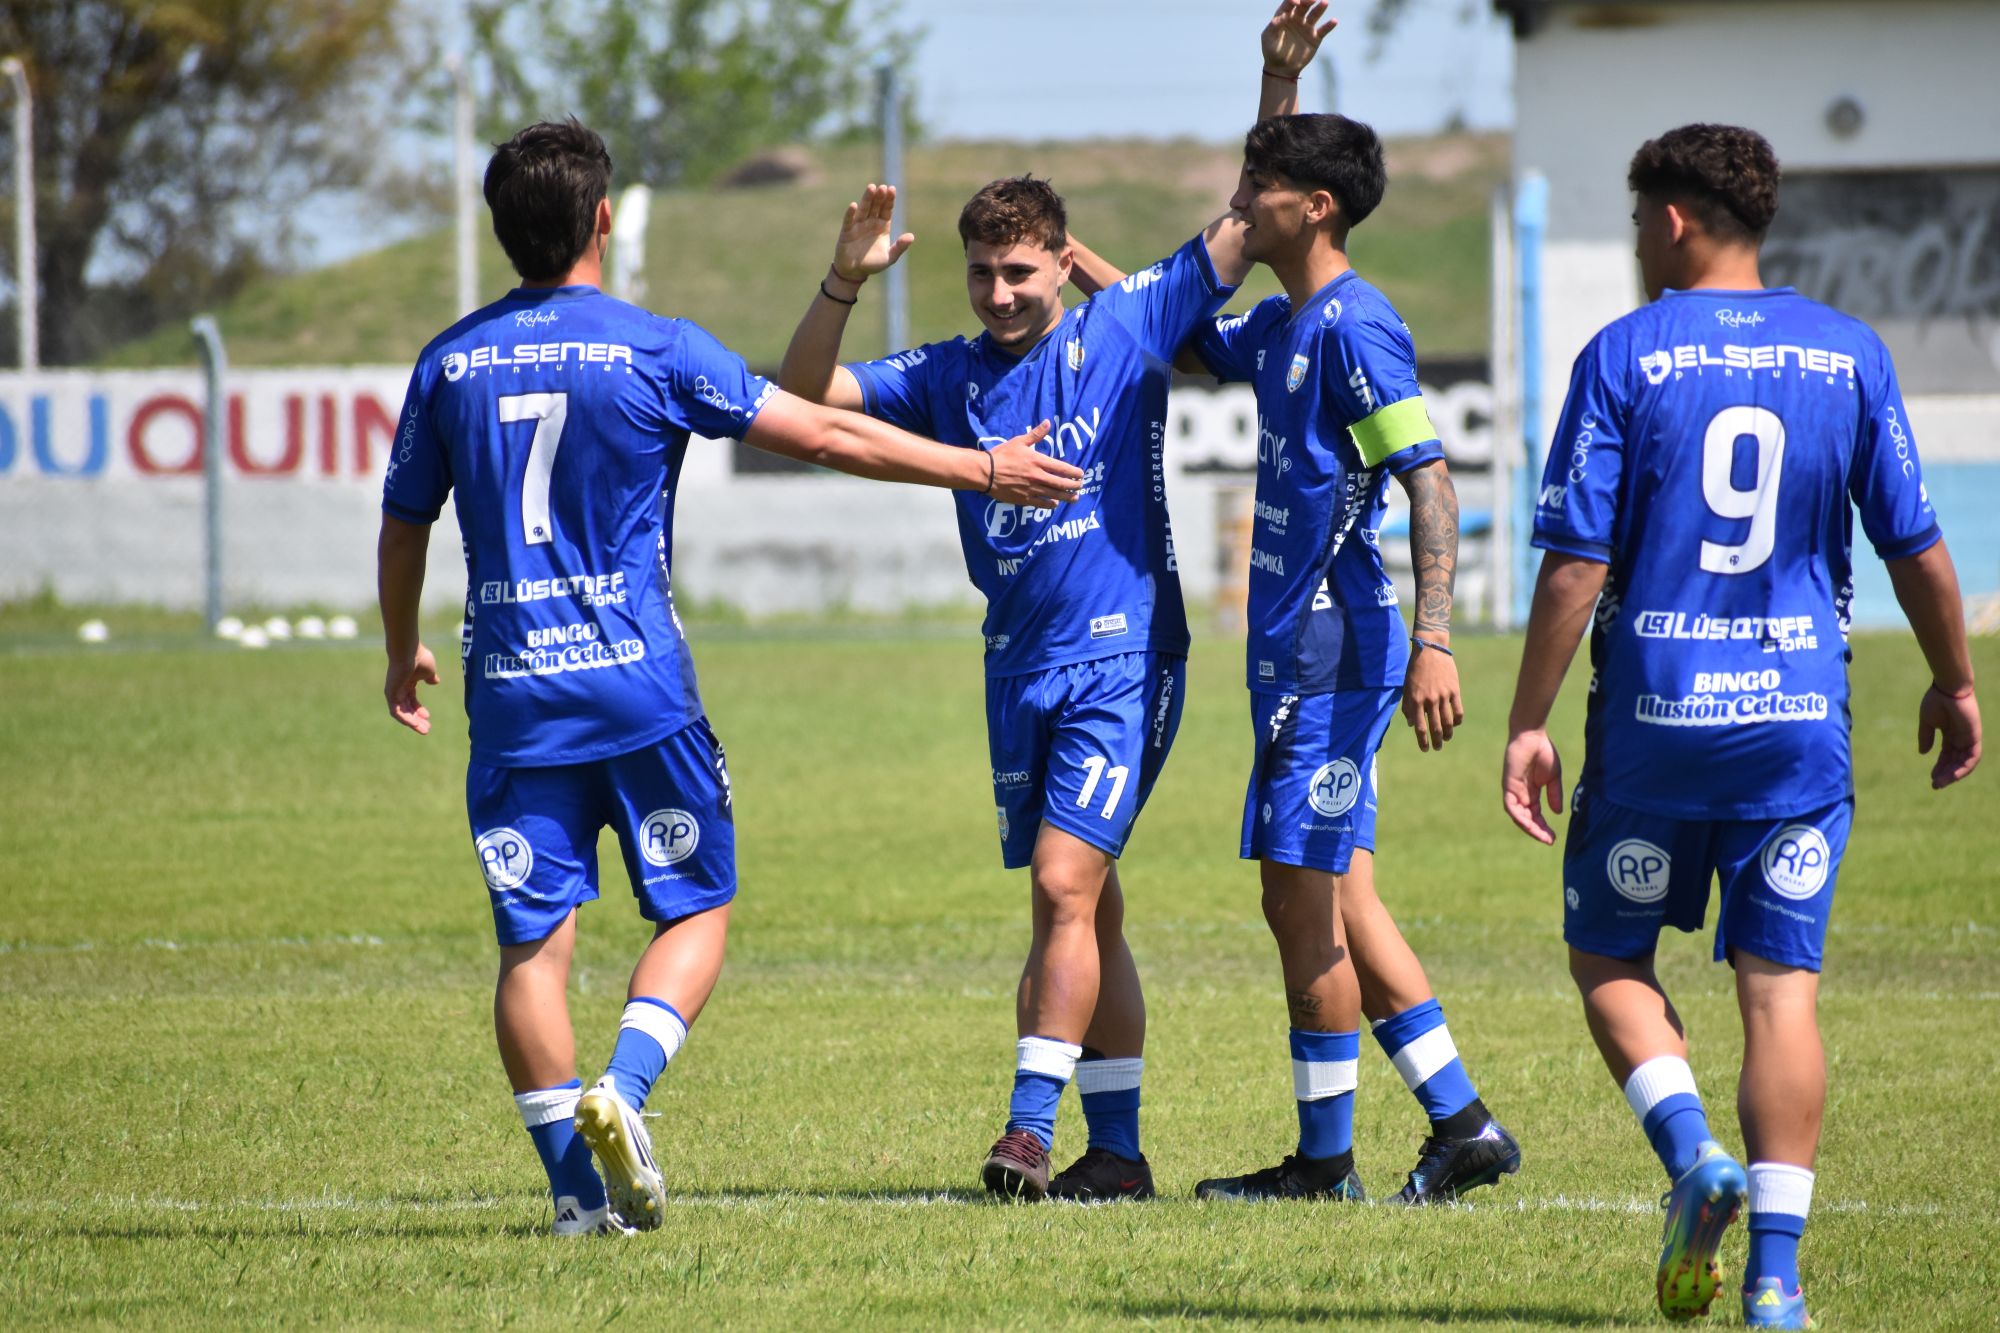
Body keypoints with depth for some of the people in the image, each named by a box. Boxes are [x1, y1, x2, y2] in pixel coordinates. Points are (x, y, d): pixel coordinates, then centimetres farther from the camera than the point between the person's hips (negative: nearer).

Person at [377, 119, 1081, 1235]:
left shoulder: (449, 365, 5)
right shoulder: (655, 351, -5)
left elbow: (404, 525, 17)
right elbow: (828, 436, -4)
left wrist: (403, 653, 35)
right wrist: (984, 470, 5)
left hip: (511, 690, 3)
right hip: (638, 683, -3)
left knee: (534, 938, 4)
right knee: (695, 906, 10)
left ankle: (576, 1185, 0)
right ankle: (625, 1084, -13)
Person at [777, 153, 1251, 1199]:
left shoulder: (1127, 329, -1)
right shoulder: (948, 378, 8)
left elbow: (1250, 222, 0)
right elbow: (805, 396, 1)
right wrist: (843, 284, -13)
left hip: (1122, 656, -5)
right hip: (1019, 671, 5)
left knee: (1064, 884, -16)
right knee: (1081, 907, 9)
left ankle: (1030, 1123, -16)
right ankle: (1116, 1150, 14)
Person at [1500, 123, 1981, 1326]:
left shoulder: (1625, 357, -4)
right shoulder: (1849, 355, 3)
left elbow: (1577, 560, -7)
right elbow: (1915, 545, 6)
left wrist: (1530, 722, -1)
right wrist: (1955, 685, 21)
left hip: (1655, 716, -2)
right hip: (1801, 718, 2)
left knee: (1610, 956, 15)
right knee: (1782, 985, 3)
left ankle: (1691, 1150, -10)